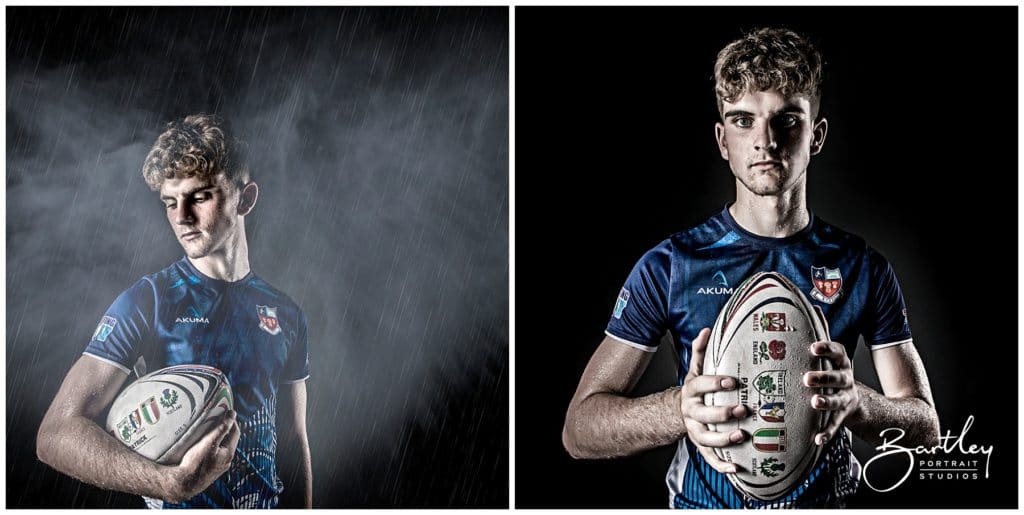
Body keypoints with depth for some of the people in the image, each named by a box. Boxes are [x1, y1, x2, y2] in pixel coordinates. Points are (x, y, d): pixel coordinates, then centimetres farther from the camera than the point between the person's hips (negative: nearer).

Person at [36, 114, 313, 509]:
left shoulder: (285, 313, 1)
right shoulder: (146, 301, -13)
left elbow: (296, 439, 8)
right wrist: (174, 483, -35)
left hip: (266, 504, 4)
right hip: (175, 508, -4)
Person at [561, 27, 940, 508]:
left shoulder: (864, 268, -8)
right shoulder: (668, 266, -13)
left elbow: (925, 427, -8)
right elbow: (578, 429, -16)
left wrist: (856, 402, -30)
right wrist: (680, 410, -35)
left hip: (824, 500, 1)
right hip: (703, 503, -1)